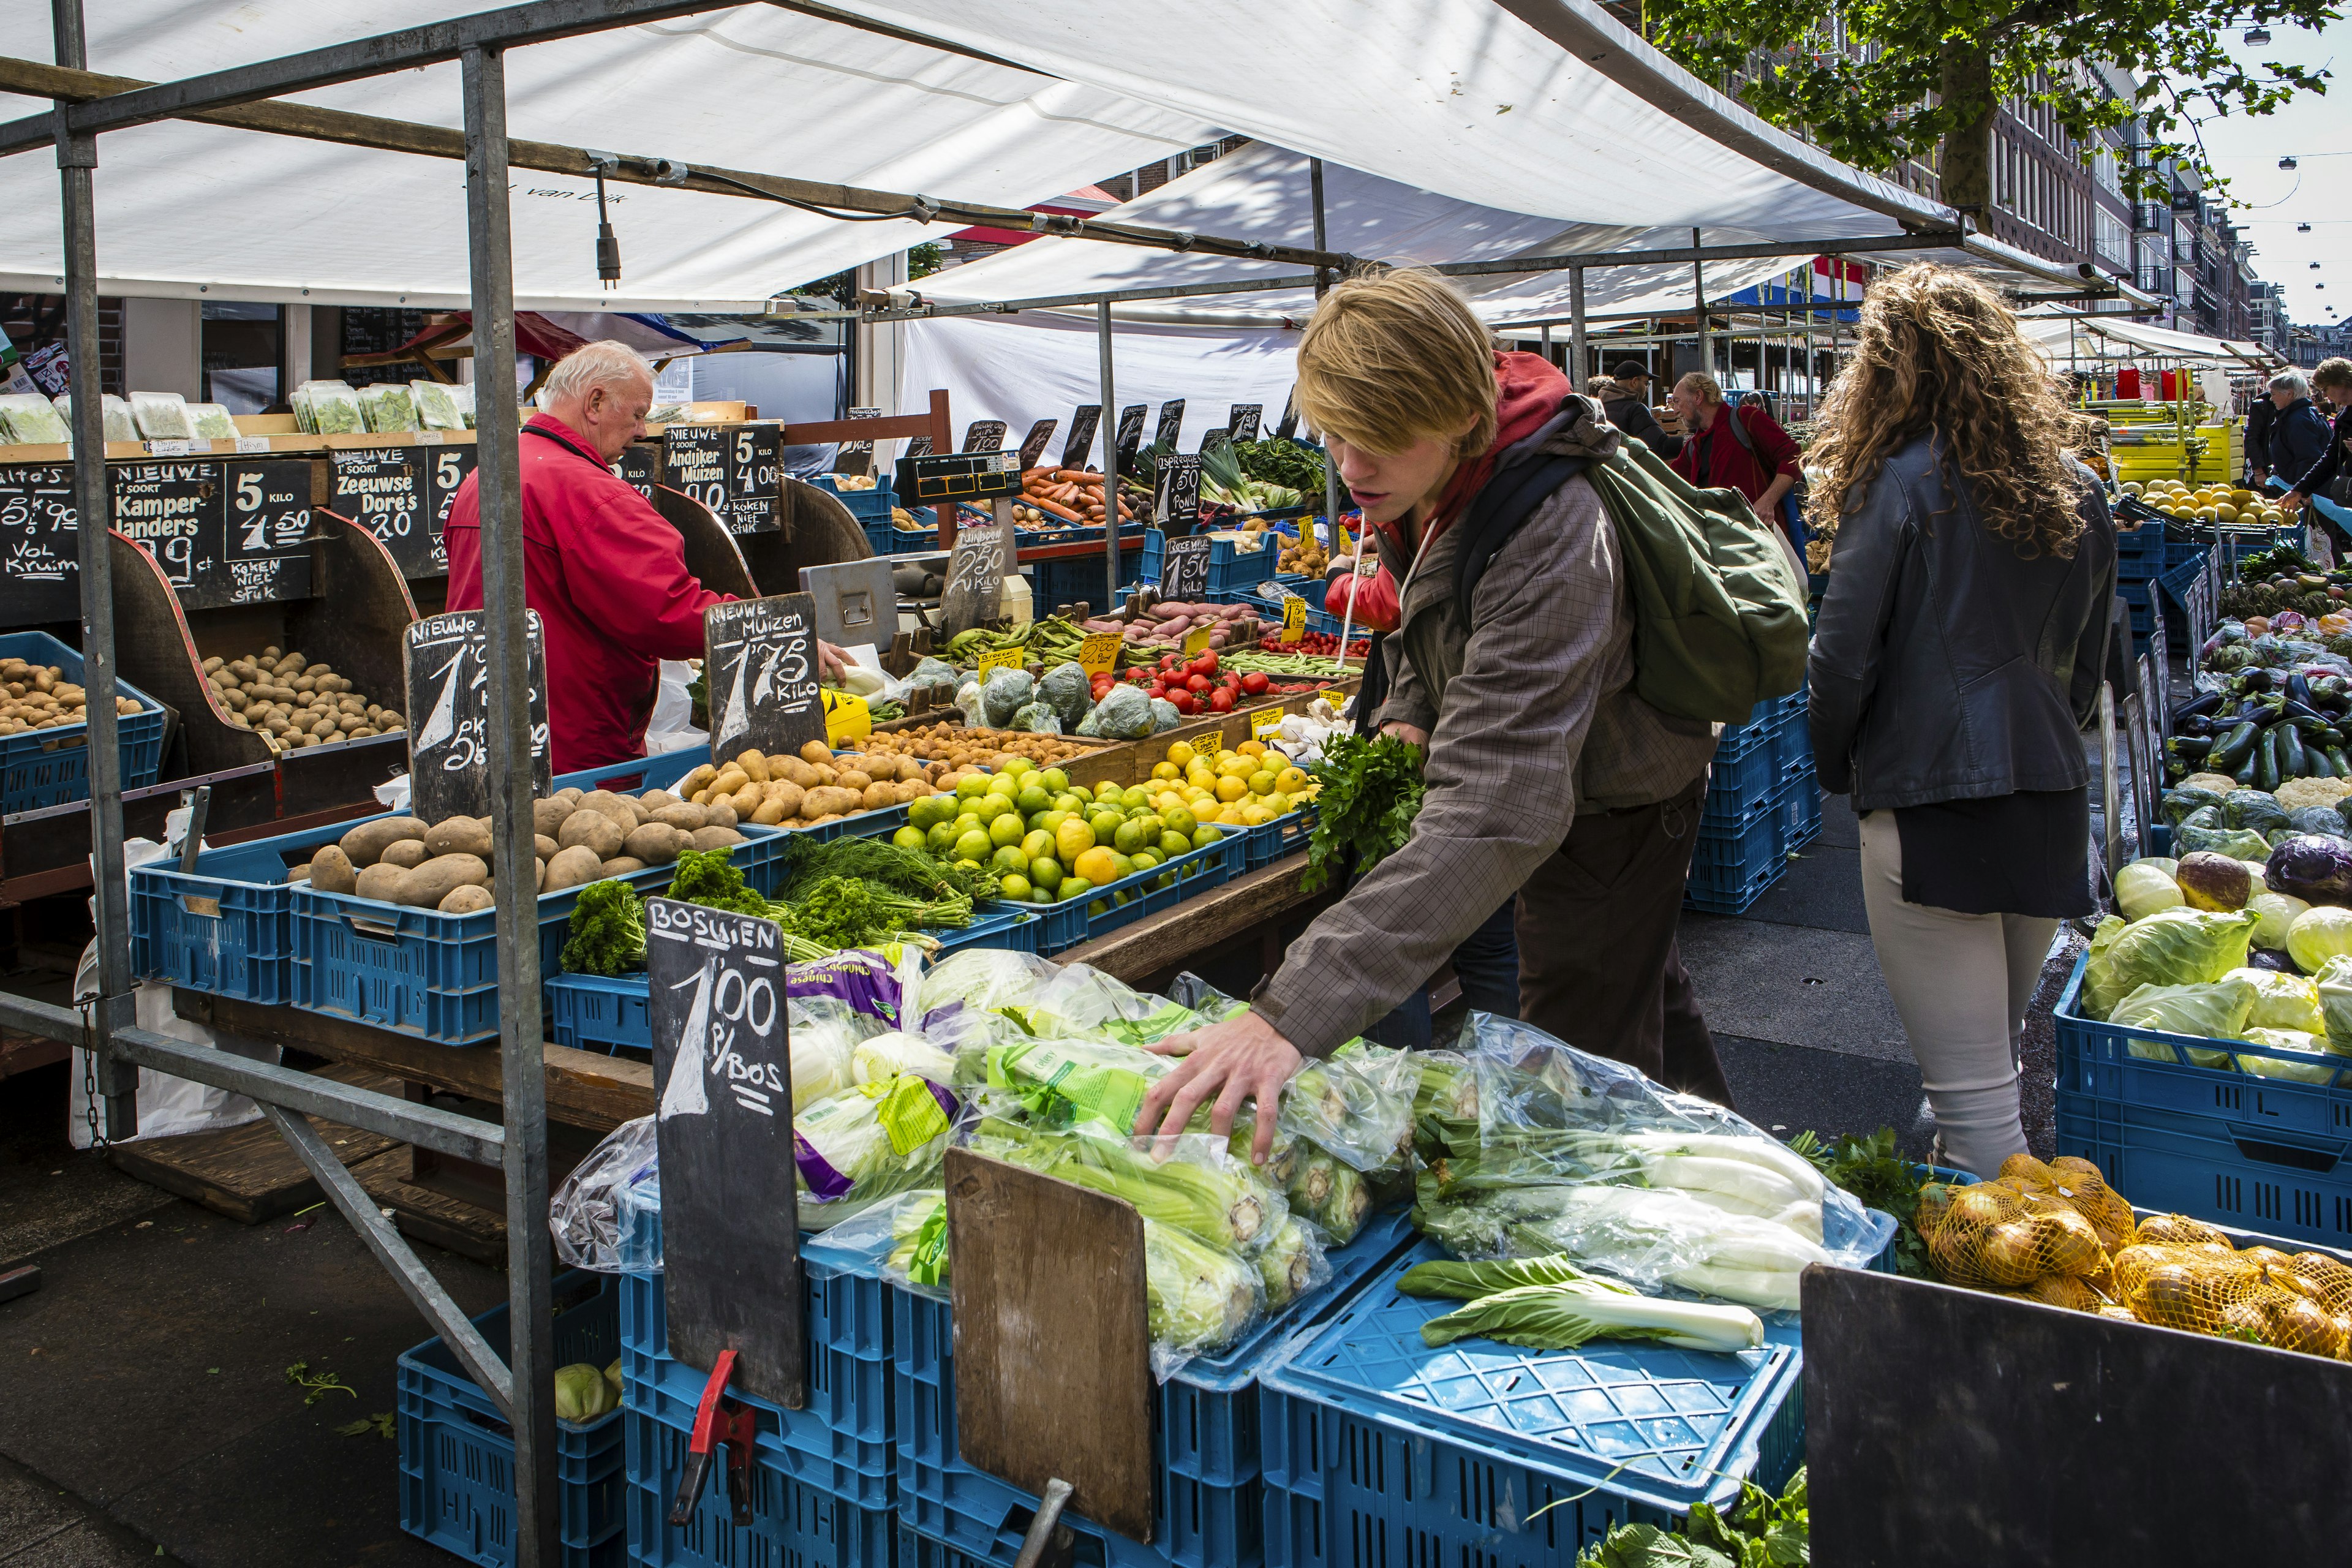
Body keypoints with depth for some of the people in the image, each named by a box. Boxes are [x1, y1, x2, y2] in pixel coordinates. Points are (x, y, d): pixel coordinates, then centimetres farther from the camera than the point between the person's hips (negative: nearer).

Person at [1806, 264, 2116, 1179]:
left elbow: (1843, 655, -12)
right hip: (2052, 799, 7)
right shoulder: (2077, 492, 9)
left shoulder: (1905, 480, -9)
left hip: (1930, 803, -7)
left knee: (1971, 1090, -3)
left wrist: (1835, 766, 5)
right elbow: (2088, 666, 17)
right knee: (1997, 1055, 24)